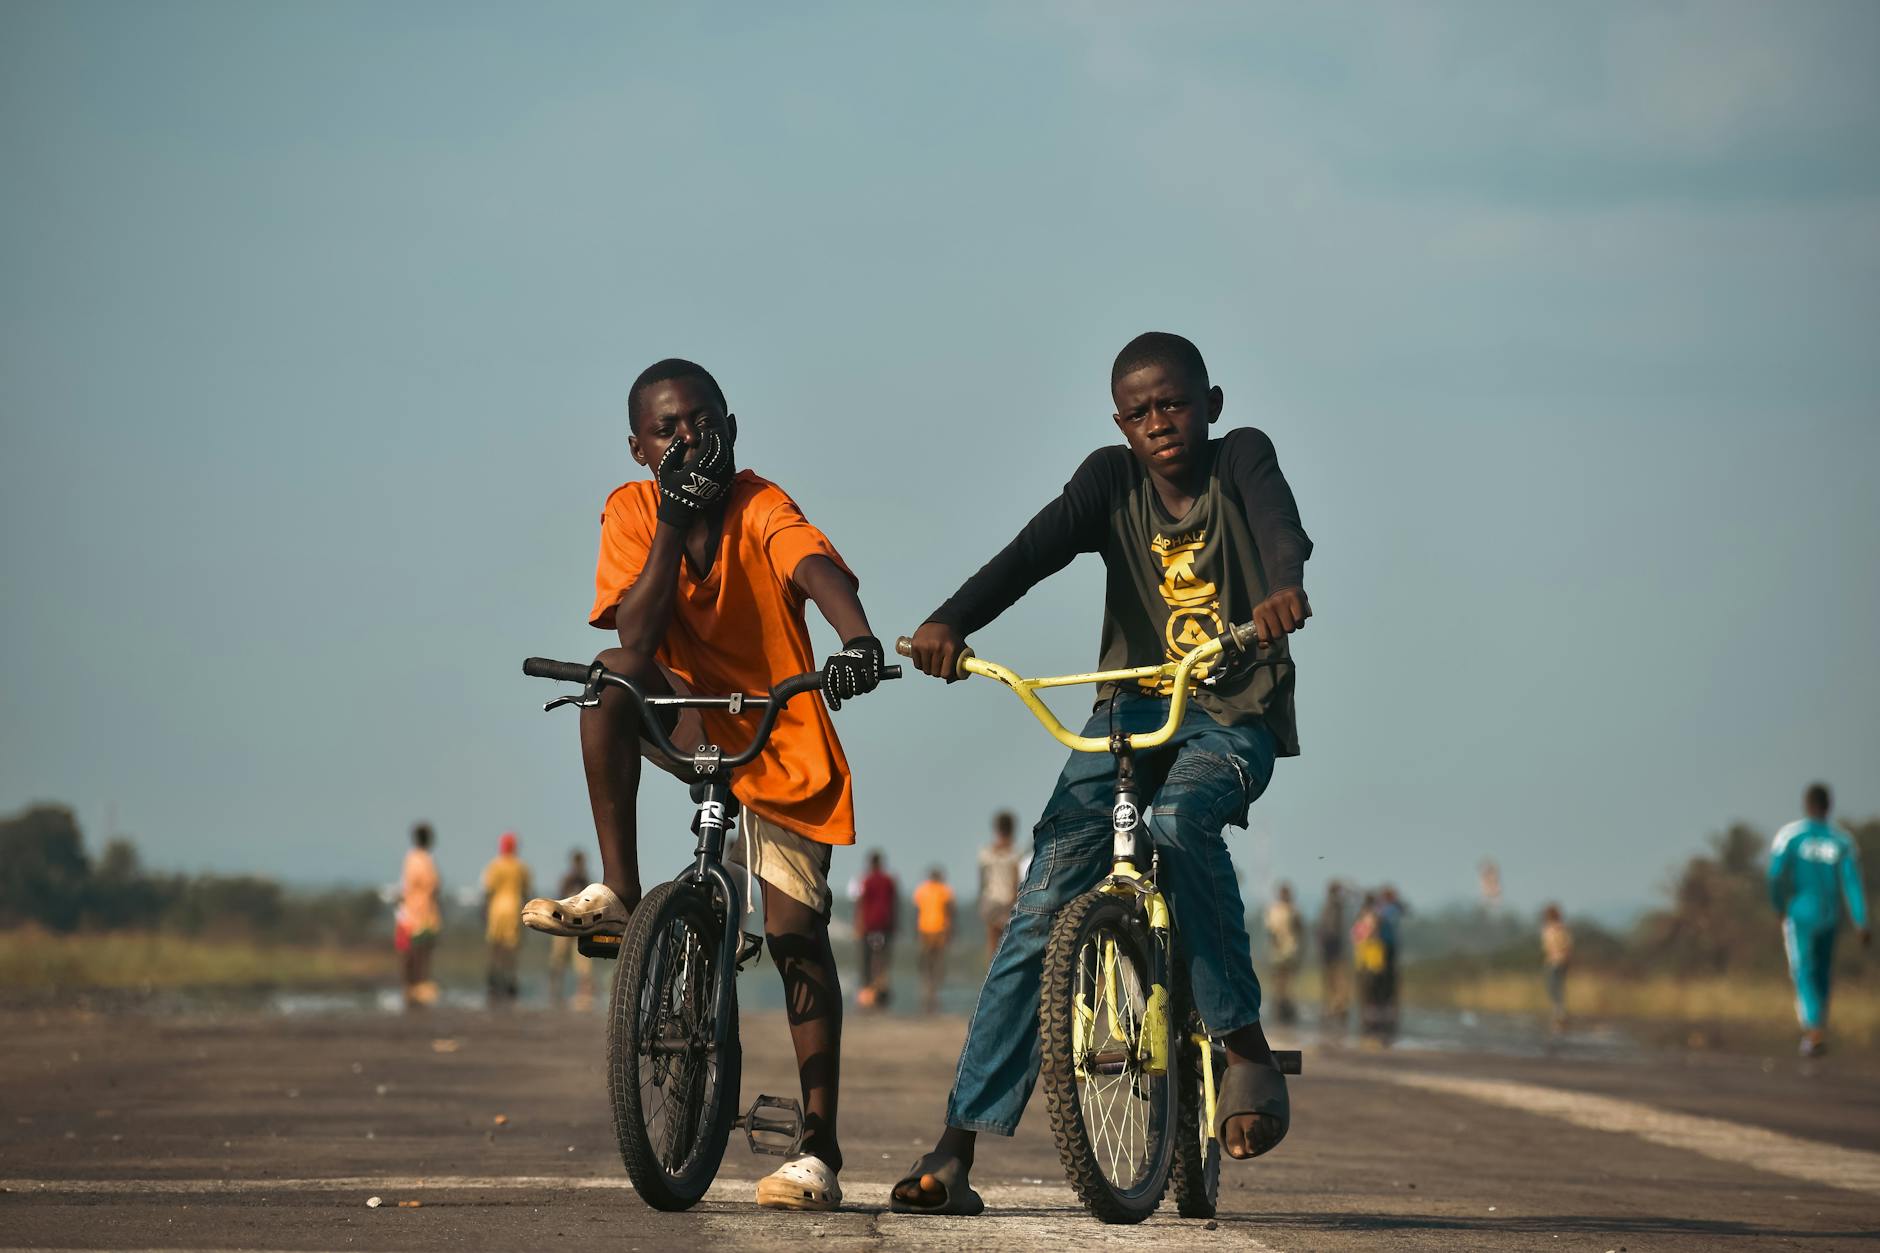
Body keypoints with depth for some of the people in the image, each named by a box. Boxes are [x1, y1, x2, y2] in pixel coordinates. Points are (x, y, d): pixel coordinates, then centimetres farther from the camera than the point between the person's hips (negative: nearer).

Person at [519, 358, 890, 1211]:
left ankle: (819, 1149, 0)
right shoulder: (632, 510, -7)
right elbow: (636, 635, -20)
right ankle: (618, 893, -20)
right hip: (693, 725, 2)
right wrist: (674, 523, -26)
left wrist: (857, 639, -57)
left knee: (796, 934, -7)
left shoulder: (760, 506, -16)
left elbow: (818, 570, -37)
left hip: (784, 742, -2)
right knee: (615, 674, -28)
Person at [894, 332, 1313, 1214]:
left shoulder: (1241, 458, -3)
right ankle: (958, 1143, -10)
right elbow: (1037, 547, -14)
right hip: (1132, 706, 3)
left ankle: (1248, 1050, -21)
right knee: (1042, 909, -10)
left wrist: (1283, 587, -48)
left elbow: (1279, 523, -24)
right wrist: (951, 620, -33)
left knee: (1176, 824, -35)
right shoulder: (1112, 479, 2)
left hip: (1234, 717, -2)